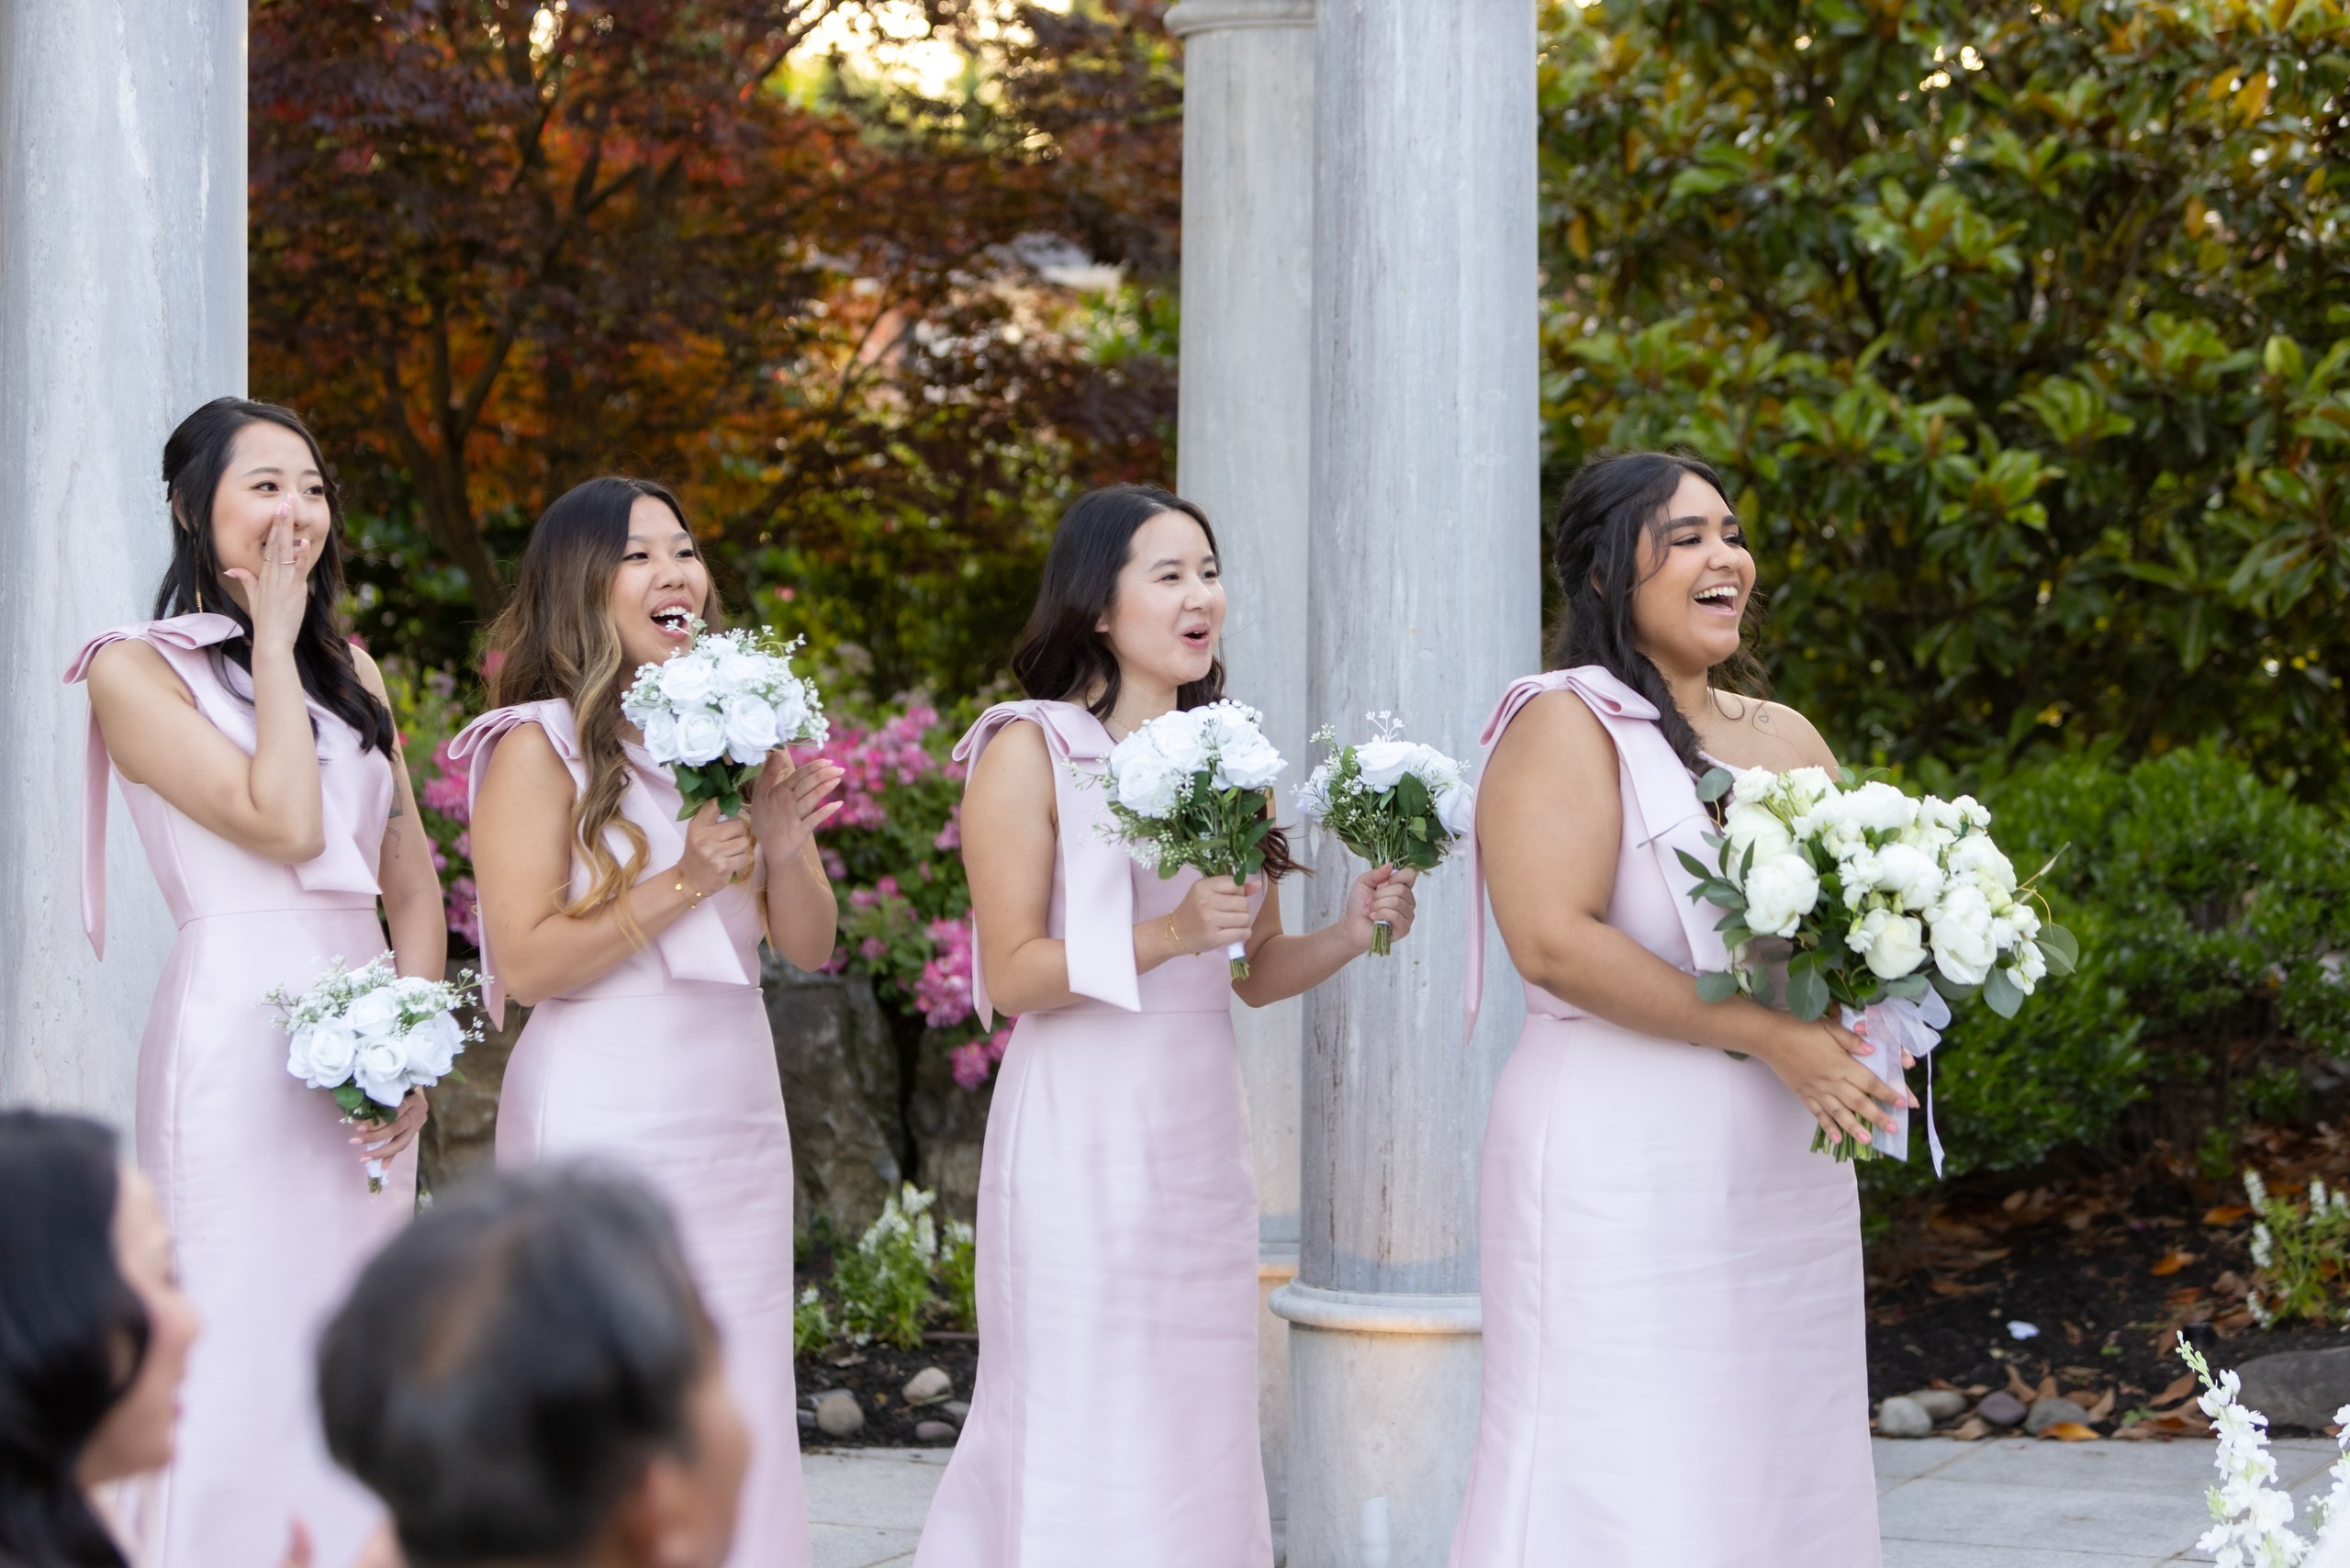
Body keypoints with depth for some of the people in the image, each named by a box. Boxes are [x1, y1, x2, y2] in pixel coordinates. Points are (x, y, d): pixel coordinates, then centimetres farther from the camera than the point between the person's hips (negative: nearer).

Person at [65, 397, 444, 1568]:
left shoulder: (348, 666, 16)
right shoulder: (139, 671, -3)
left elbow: (413, 879, 13)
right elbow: (282, 821, -15)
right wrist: (272, 642, -6)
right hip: (240, 1029, -6)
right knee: (253, 1352, -7)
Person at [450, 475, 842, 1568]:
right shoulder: (541, 747, -7)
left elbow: (809, 945, 11)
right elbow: (526, 960, -14)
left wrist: (784, 849, -8)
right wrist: (685, 882, -18)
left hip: (740, 1117, 6)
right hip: (606, 1120, -6)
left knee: (735, 1417, 7)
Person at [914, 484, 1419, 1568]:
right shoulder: (1030, 751, -5)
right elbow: (1012, 976, -10)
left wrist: (1352, 933, -1)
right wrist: (1169, 935, -20)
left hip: (1203, 1131, 6)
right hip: (1086, 1130, -6)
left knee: (1198, 1425, 7)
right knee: (1088, 1427, -5)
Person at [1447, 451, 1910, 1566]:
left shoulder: (1789, 740, 15)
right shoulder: (1569, 724, -6)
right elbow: (1552, 939, -18)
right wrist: (1764, 1035, -20)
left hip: (1787, 1176, 7)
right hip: (1627, 1171, -7)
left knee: (1773, 1466, 7)